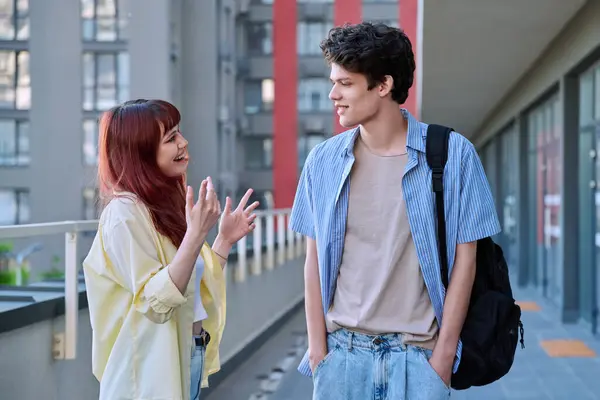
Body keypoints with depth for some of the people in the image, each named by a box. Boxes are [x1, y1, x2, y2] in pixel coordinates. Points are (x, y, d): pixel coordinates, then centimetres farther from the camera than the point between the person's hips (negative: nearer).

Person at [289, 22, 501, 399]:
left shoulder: (453, 154, -5)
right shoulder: (323, 161, 1)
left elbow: (464, 259, -3)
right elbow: (315, 260, 4)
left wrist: (444, 354, -5)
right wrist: (318, 347, 0)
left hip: (418, 353, -2)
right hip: (342, 350, 2)